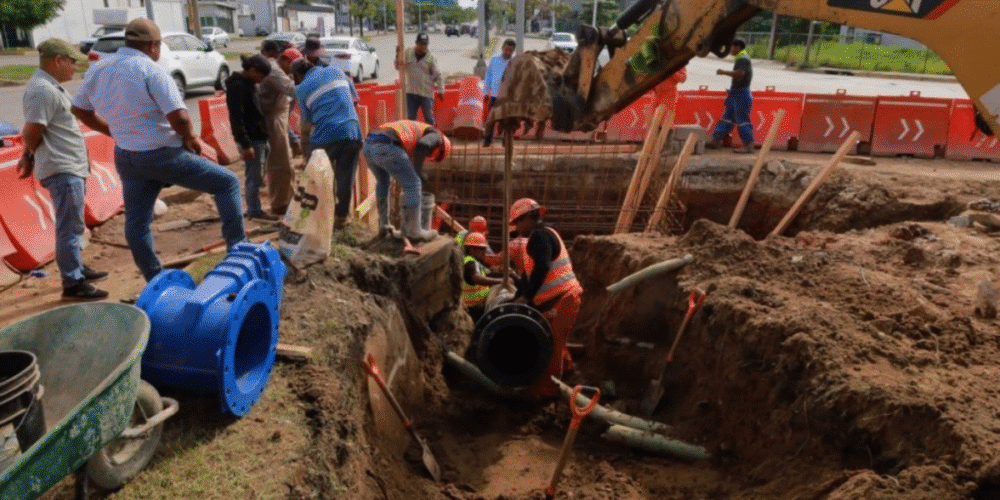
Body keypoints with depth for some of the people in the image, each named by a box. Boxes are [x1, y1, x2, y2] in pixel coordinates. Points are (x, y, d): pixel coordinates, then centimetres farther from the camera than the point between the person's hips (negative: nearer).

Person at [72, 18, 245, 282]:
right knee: (227, 183, 5)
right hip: (163, 155, -7)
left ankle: (154, 281, 26)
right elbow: (179, 118, -26)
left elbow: (80, 110, 19)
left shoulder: (97, 70, 7)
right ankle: (237, 247, 0)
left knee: (136, 222, 14)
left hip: (126, 157, 8)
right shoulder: (151, 71, -16)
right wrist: (190, 138, -7)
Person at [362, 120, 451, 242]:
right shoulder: (434, 136, 15)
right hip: (386, 148, -8)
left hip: (368, 145, 8)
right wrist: (418, 171, 2)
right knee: (413, 185, 7)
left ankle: (383, 225, 39)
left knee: (382, 181, 32)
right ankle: (414, 231, 14)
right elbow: (422, 145, -11)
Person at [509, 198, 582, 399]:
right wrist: (516, 298, 23)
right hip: (561, 298, 10)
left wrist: (526, 296, -22)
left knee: (550, 345, -1)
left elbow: (541, 268, -26)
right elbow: (529, 273, 23)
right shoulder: (541, 236, 20)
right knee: (553, 343, 23)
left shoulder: (540, 235, -12)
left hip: (559, 300, -10)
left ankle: (545, 390, 8)